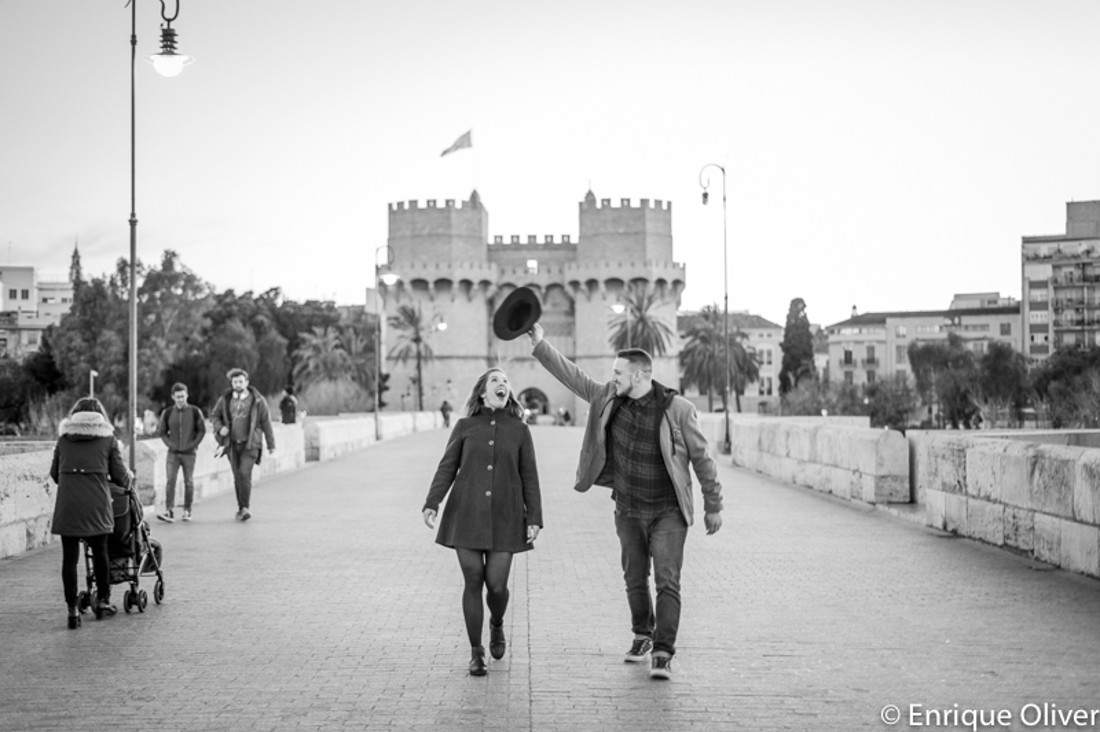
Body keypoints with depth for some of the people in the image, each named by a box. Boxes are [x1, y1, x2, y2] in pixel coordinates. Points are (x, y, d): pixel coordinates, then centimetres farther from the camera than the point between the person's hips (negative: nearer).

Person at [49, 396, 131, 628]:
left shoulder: (63, 439, 15)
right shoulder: (108, 439, 9)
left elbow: (54, 474, 16)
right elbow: (120, 476, 6)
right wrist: (126, 483, 28)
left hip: (66, 504, 1)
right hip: (96, 504, -1)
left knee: (69, 557, 4)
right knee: (100, 552, 15)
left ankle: (73, 609, 2)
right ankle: (103, 600, 25)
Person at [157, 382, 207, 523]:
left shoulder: (195, 412, -1)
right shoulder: (167, 413, 2)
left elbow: (202, 430, 5)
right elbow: (162, 431, 11)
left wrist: (193, 444, -5)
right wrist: (170, 444, -2)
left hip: (189, 453, 0)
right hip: (173, 453, 0)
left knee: (189, 482, 4)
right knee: (170, 481, -10)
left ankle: (187, 511, 14)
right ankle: (169, 511, -14)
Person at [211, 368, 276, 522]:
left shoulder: (257, 400, -8)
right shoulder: (225, 400, -1)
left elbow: (266, 422, -2)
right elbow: (214, 416, 10)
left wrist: (271, 444, 1)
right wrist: (220, 428, -12)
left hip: (250, 444, -3)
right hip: (232, 444, 3)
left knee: (245, 473, -20)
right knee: (238, 477, 8)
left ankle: (245, 508, -19)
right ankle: (241, 508, 22)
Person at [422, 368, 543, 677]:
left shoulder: (519, 430, 5)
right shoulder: (465, 426, 4)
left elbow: (529, 477, 5)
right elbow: (447, 468, 2)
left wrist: (535, 519, -2)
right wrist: (431, 504, -10)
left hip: (504, 518, 0)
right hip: (466, 515, 0)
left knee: (497, 585, -3)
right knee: (473, 582, -1)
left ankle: (497, 625, 31)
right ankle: (476, 653, 11)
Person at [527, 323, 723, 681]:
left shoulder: (677, 409, -15)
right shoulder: (609, 397, -3)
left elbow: (702, 459, -8)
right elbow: (572, 375, 4)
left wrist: (713, 506, -3)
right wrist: (540, 344, -4)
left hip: (668, 513, -5)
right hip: (628, 512, 5)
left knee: (667, 582, -12)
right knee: (635, 579, 15)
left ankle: (662, 654, -11)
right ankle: (642, 635, 36)